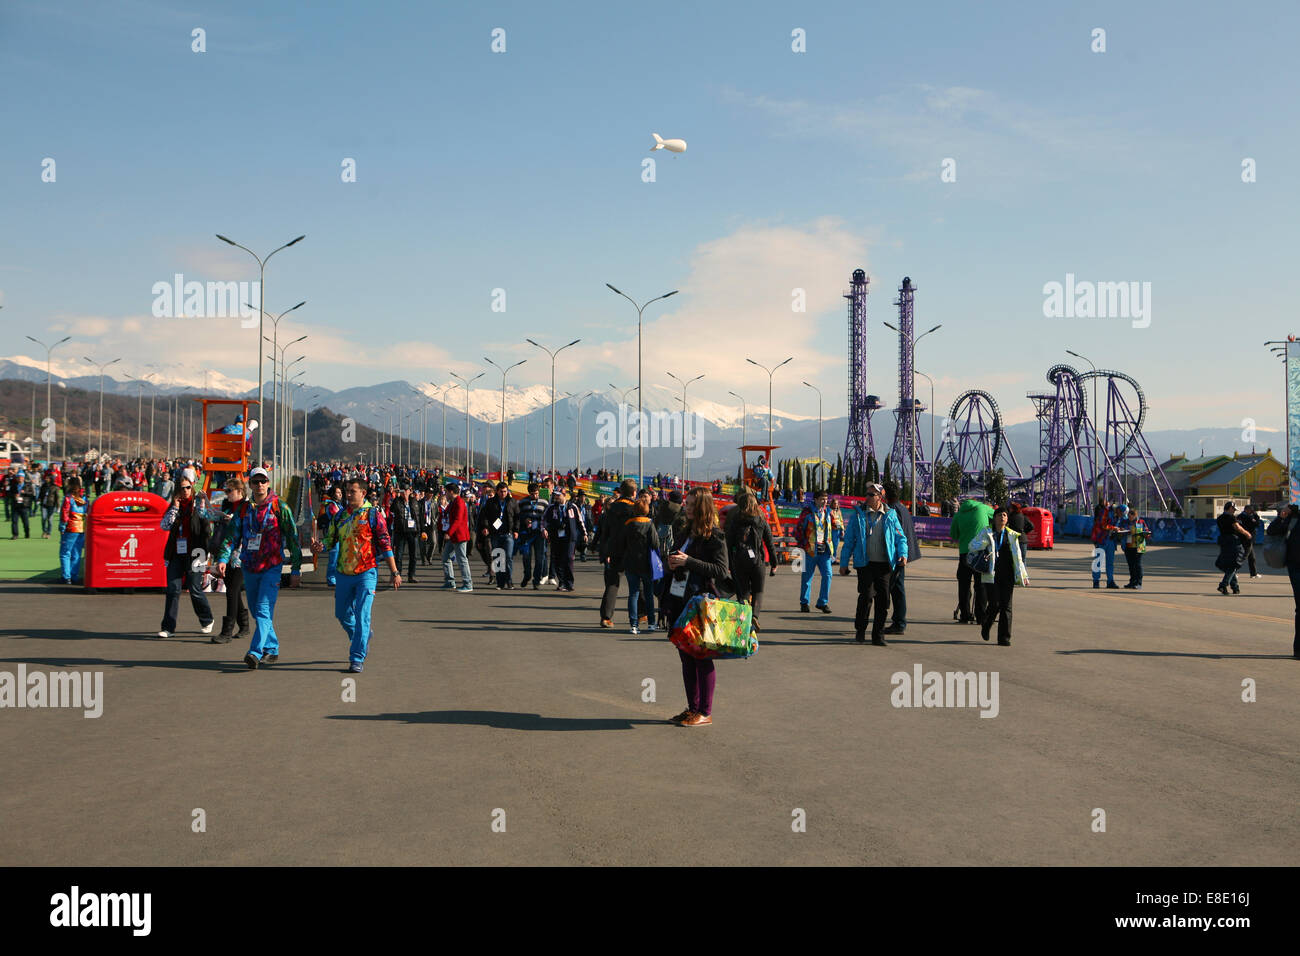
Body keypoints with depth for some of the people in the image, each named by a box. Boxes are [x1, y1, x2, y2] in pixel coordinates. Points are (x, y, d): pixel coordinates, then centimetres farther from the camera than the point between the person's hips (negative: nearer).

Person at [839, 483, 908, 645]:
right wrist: (844, 563, 6)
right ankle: (860, 629, 7)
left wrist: (903, 554, -6)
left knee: (883, 599, 1)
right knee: (866, 595, -13)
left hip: (884, 564, 2)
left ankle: (878, 635, 13)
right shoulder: (857, 514, 6)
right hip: (865, 563, -2)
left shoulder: (890, 515, 8)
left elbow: (900, 537, 13)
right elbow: (849, 540, 9)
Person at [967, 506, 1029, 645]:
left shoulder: (1012, 535, 11)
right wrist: (986, 542, -13)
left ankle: (1004, 637, 5)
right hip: (991, 575, -2)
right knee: (994, 604, -9)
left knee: (1006, 606, -1)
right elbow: (972, 546, 4)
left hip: (1007, 575, 2)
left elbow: (1017, 557, 11)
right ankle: (985, 625, 22)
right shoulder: (986, 533, 5)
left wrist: (1022, 575, 4)